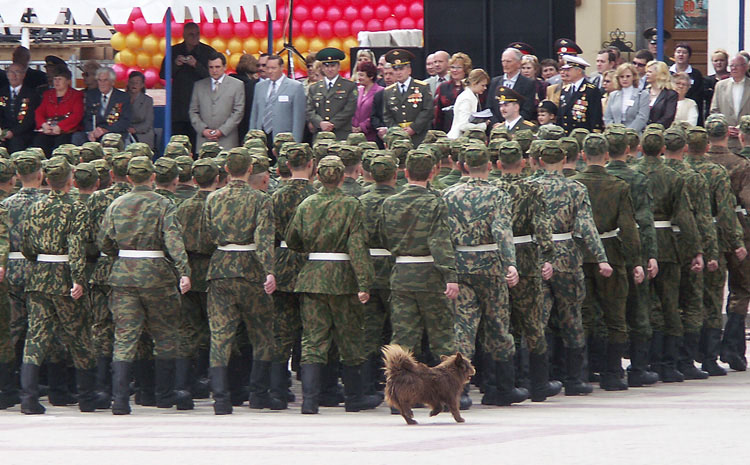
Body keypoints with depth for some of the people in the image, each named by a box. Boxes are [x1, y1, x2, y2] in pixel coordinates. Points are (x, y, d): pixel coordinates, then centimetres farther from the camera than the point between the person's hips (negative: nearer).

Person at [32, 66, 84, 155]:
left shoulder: (76, 95, 12)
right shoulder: (47, 94, 25)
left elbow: (77, 115, -2)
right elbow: (39, 112, 14)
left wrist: (59, 127, -15)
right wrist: (44, 125, -9)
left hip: (66, 131, -3)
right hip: (48, 130, 3)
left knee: (61, 141, -35)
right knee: (38, 141, -28)